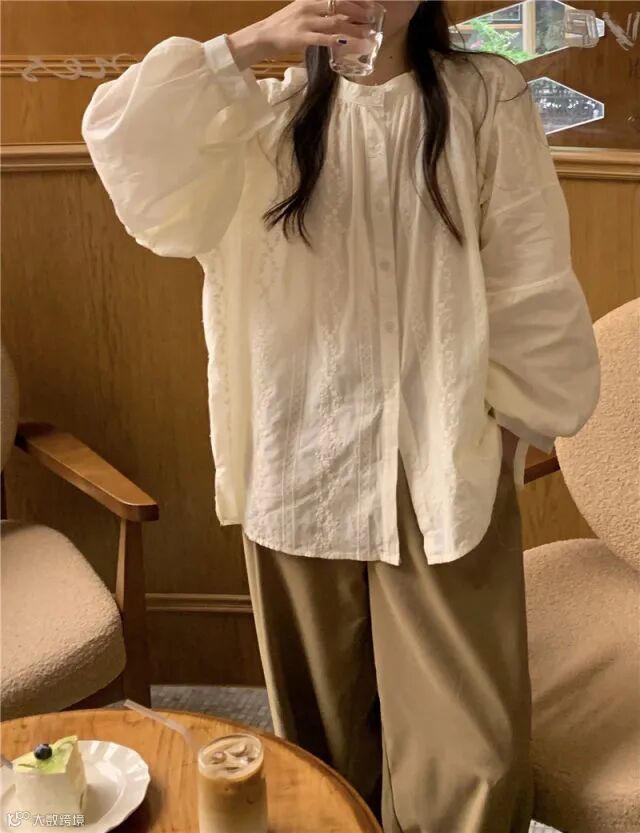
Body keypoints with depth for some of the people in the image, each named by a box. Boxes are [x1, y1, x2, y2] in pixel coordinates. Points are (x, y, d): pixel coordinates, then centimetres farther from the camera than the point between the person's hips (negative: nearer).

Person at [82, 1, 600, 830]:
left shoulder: (487, 99, 5)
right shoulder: (270, 113, 8)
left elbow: (530, 277, 3)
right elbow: (127, 142, -8)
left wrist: (512, 416, -1)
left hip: (446, 461, -1)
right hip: (300, 461, 2)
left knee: (467, 734, 0)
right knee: (322, 718, 13)